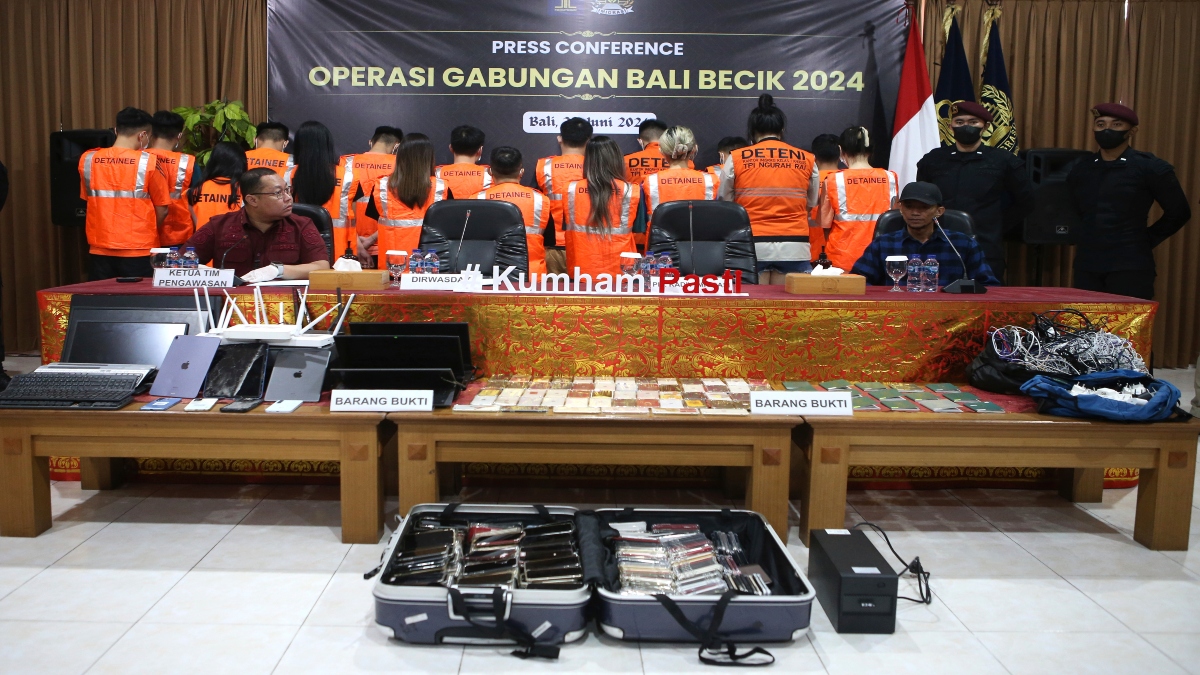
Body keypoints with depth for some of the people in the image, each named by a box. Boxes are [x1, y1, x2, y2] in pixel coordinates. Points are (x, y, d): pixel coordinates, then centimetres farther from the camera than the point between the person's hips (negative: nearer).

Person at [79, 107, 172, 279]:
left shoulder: (87, 160, 1)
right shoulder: (148, 162, -9)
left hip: (100, 251, 4)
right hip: (138, 252, -3)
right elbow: (162, 210, -4)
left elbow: (87, 199, 10)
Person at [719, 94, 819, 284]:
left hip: (752, 245, -1)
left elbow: (725, 203, 8)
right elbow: (811, 203, 13)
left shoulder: (736, 159, 1)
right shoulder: (807, 160, 4)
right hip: (794, 245, 1)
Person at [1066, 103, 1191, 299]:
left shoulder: (1150, 168, -2)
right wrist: (1090, 239, 14)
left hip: (1130, 267, -5)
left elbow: (1178, 212, 4)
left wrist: (1147, 240, 3)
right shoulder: (1080, 170, 10)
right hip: (1086, 266, 5)